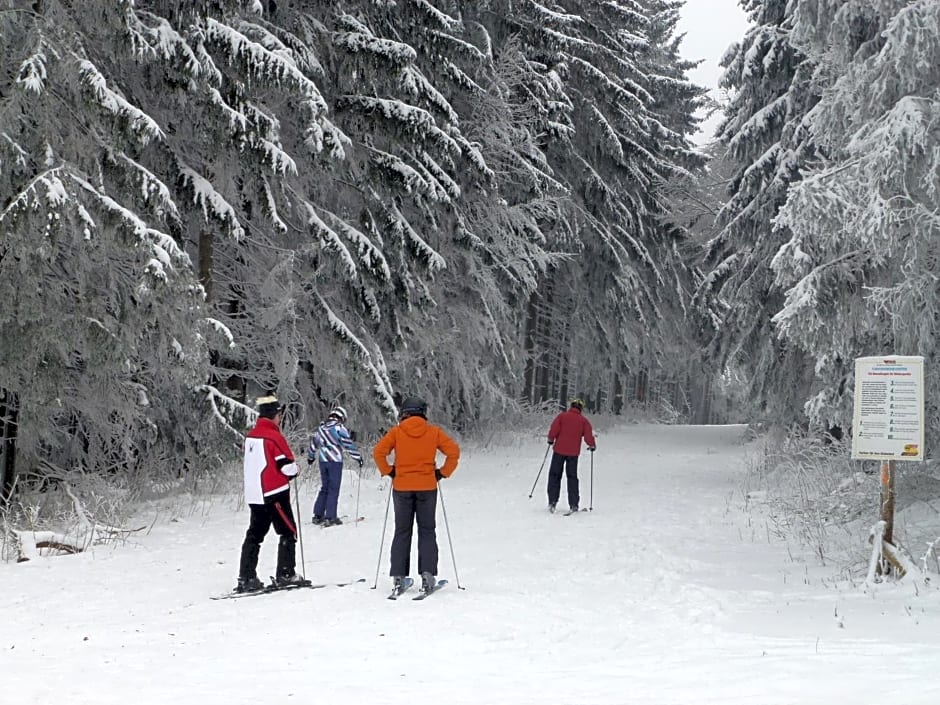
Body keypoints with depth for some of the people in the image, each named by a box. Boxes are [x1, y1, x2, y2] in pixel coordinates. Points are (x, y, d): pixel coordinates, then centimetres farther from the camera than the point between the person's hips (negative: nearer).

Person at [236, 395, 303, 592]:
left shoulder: (250, 436, 9)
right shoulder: (274, 436, -15)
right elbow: (288, 466, -15)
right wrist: (295, 471, 8)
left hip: (254, 494, 8)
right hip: (275, 493, -8)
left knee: (254, 535, 11)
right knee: (288, 532, 4)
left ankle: (246, 578, 8)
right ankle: (285, 574, 1)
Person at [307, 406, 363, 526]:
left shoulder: (321, 427, 12)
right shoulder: (340, 428, -8)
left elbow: (314, 443, 23)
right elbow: (348, 444, -13)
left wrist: (310, 457, 37)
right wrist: (358, 458, -7)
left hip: (323, 461, 6)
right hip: (335, 461, -6)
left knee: (324, 488, 16)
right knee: (334, 489, -2)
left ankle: (318, 515, 14)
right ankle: (330, 517, -5)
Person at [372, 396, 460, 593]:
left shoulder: (396, 431, 0)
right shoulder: (433, 431, 1)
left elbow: (378, 452, -8)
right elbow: (454, 451, -2)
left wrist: (388, 471, 4)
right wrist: (443, 473, 6)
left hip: (402, 487, 0)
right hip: (427, 487, 0)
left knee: (402, 532, 9)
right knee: (427, 531, 7)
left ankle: (398, 576, 4)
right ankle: (427, 574, -3)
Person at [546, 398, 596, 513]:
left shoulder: (562, 416, -1)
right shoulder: (583, 420, 1)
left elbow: (554, 429, -8)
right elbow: (588, 435, -3)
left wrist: (551, 439, 10)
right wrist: (592, 445, 14)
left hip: (559, 450, -1)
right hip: (574, 452, 1)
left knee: (555, 475, 8)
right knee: (572, 477, 10)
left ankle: (552, 502, -1)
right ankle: (573, 505, 7)